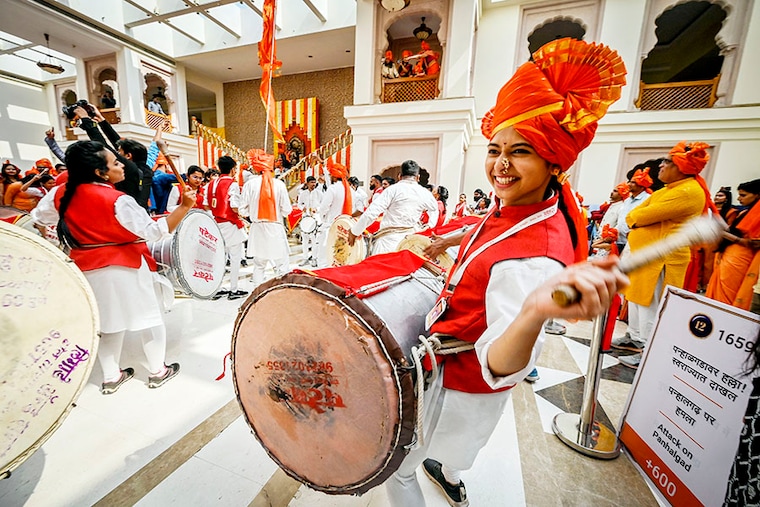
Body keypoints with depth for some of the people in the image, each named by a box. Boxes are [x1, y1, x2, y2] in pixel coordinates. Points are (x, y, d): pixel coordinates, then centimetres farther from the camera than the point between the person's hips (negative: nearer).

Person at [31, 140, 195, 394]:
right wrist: (185, 206, -34)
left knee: (108, 321, 19)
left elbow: (38, 217, 17)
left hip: (88, 269, 7)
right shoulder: (117, 200, -23)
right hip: (127, 267, -7)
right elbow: (154, 231, -30)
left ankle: (111, 376, 31)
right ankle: (158, 371, 20)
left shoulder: (61, 194, 1)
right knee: (150, 317, 8)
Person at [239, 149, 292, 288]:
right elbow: (287, 210, -5)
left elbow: (243, 210, -2)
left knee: (259, 266, 14)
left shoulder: (250, 184, -3)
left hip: (257, 229, 2)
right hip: (276, 229, -2)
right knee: (282, 266, 4)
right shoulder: (279, 184, -6)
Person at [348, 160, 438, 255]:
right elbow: (434, 209, 29)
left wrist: (354, 231, -4)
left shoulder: (393, 189, -7)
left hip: (389, 240, -4)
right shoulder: (425, 193, 7)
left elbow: (371, 213, -12)